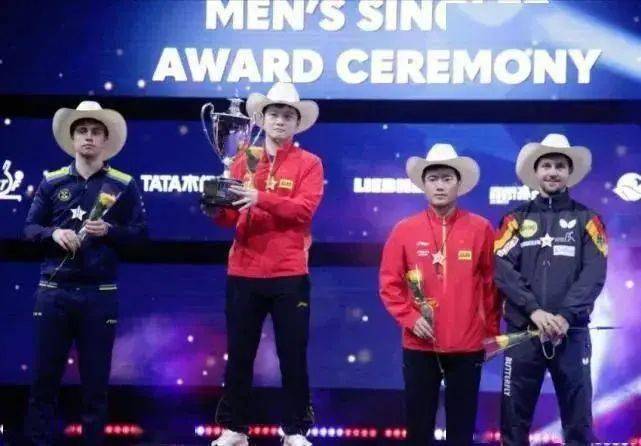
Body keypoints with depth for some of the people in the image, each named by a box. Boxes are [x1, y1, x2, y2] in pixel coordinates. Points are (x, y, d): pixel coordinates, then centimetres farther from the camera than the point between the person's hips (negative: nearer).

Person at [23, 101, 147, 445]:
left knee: (95, 380, 5)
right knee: (44, 377, 5)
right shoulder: (52, 182, 8)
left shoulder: (123, 185, 4)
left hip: (100, 295, -1)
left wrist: (110, 231, -15)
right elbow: (29, 228, 9)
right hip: (53, 292, 1)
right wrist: (53, 233, -11)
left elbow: (141, 232, 2)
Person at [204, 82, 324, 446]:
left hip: (289, 275, -2)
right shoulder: (244, 161, 12)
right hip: (244, 273, 3)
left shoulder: (309, 163, 3)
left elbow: (304, 209, -13)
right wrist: (217, 207, -17)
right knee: (239, 353, 7)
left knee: (293, 354, 3)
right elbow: (231, 217, 5)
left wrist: (261, 199, -25)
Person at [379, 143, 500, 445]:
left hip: (468, 346, 0)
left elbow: (492, 283, 4)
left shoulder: (480, 228, 0)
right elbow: (389, 283, 3)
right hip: (419, 346, 1)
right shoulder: (405, 230, 1)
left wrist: (491, 331, 5)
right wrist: (410, 318, -8)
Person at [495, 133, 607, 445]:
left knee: (578, 421, 4)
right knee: (515, 419, 5)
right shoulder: (517, 219, 8)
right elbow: (501, 268, -4)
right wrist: (534, 310, -17)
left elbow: (594, 274, -4)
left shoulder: (587, 219, 7)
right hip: (522, 332, 0)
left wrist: (565, 316, -17)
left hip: (572, 333, 0)